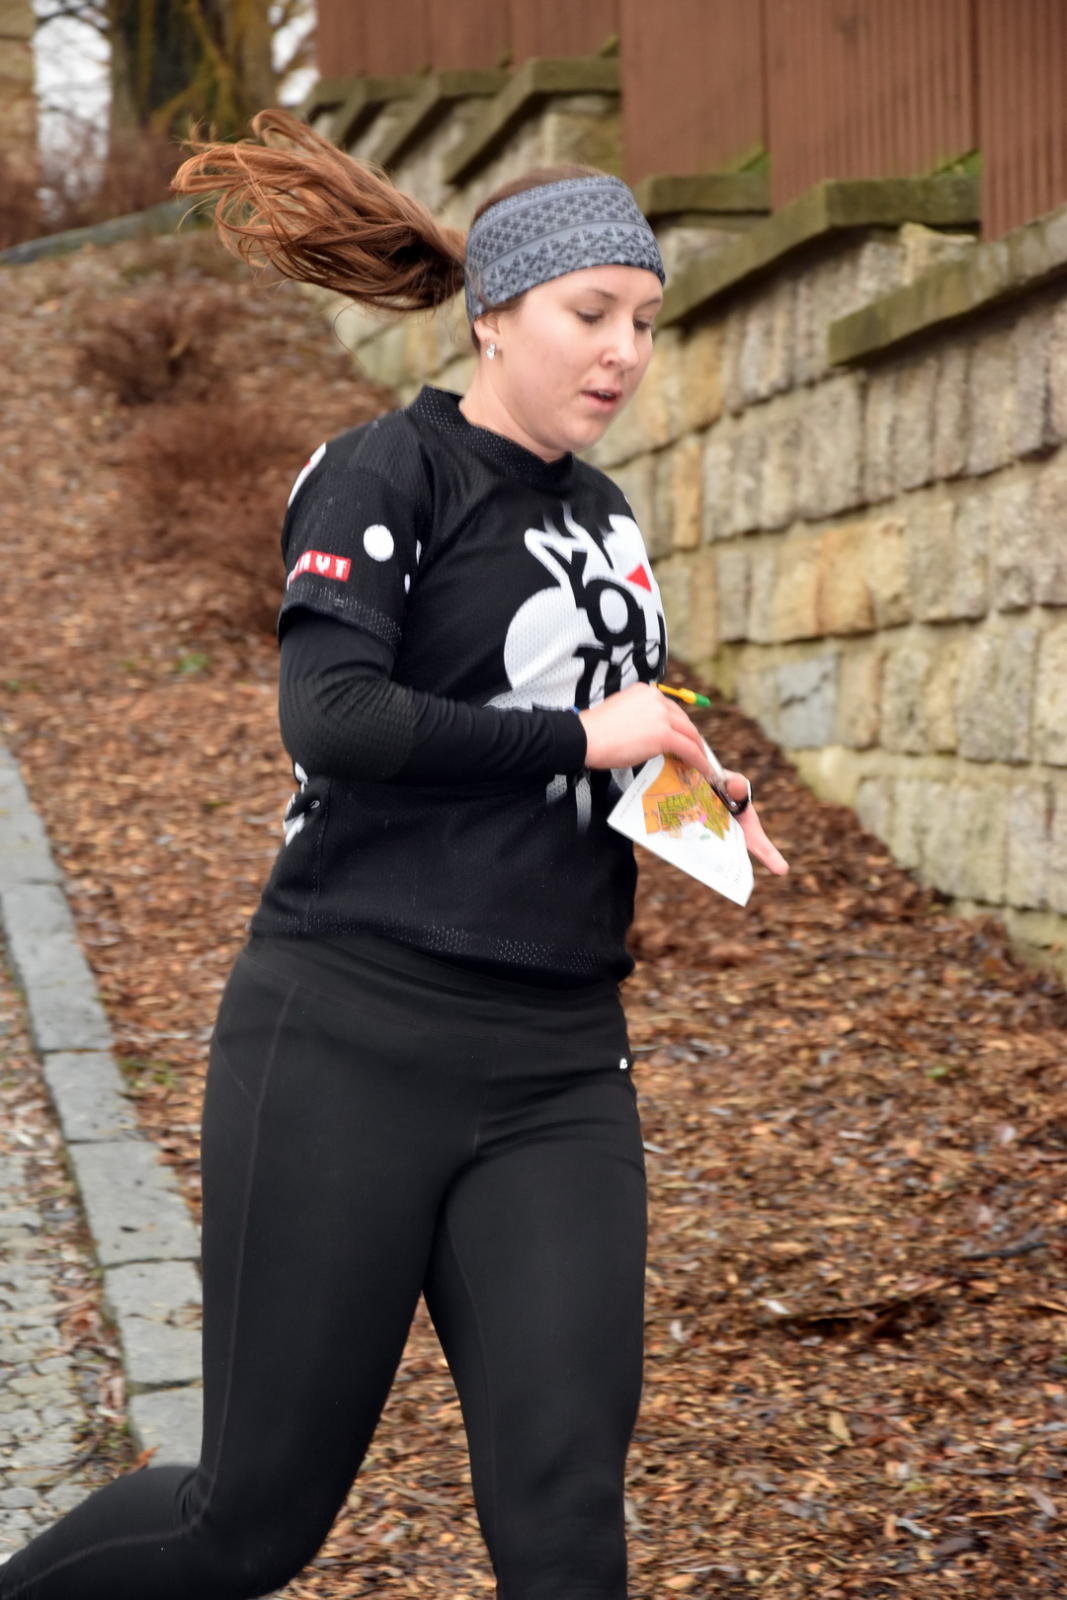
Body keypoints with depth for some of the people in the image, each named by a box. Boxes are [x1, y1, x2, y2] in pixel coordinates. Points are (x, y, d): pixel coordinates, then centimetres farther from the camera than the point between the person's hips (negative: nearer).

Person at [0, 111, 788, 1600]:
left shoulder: (604, 521, 16)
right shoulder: (387, 472, -5)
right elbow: (332, 714, -20)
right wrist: (582, 737, -15)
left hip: (558, 1072, 6)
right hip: (352, 1040, -5)